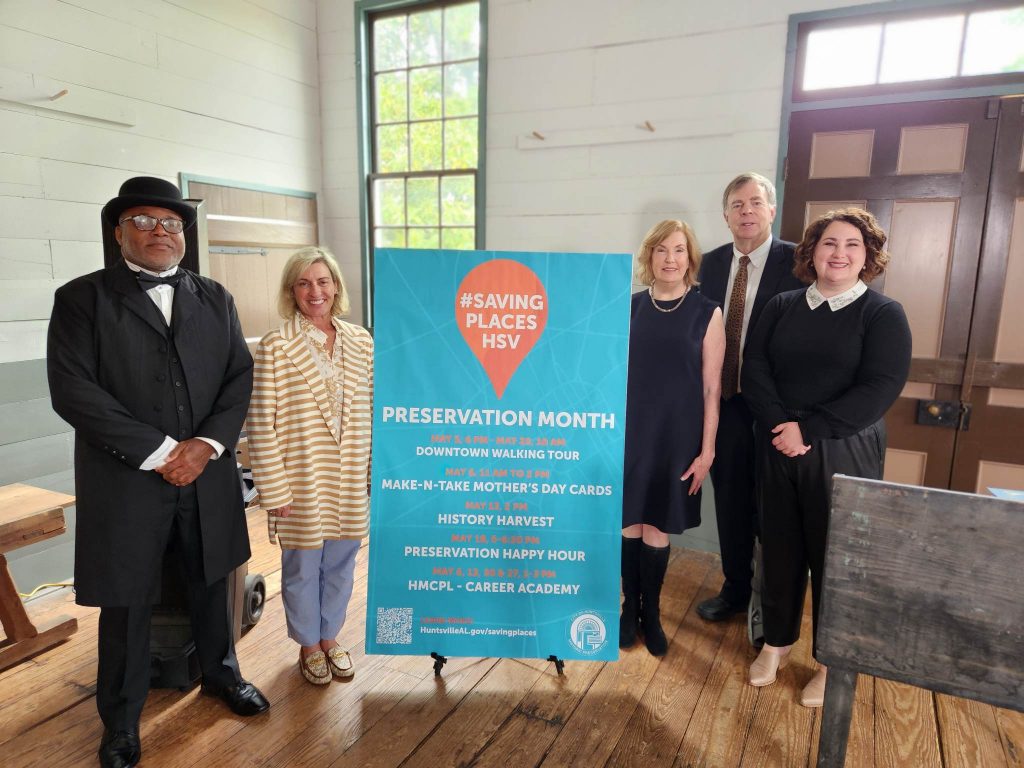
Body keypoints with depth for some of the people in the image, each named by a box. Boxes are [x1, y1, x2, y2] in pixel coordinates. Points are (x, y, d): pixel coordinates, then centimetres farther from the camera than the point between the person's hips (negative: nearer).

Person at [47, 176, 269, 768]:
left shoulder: (215, 298, 8)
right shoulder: (82, 298, -3)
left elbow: (240, 377, 2)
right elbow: (73, 390, -12)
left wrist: (205, 444, -12)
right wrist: (159, 452, -17)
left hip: (209, 476, 3)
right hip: (126, 481, -3)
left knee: (212, 583, 19)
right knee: (126, 602, 10)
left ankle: (221, 672, 43)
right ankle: (122, 719, 32)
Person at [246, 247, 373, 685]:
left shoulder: (361, 343, 2)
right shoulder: (275, 348, -10)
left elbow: (373, 411, 6)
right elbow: (261, 425, -10)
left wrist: (376, 470, 5)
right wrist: (274, 489, -10)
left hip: (351, 483, 3)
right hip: (301, 484, -3)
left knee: (340, 564, 17)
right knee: (302, 568, 14)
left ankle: (329, 637, 41)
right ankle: (308, 645, 38)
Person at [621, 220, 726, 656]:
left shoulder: (707, 314, -3)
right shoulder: (630, 308, 2)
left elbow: (711, 388, -3)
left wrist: (707, 450, -6)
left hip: (676, 435, -1)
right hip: (630, 430, 2)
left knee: (657, 526, 9)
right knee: (630, 521, 10)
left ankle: (651, 613, 29)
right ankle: (630, 607, 29)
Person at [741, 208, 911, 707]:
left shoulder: (883, 314, -3)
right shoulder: (782, 307, 7)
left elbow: (879, 389, -14)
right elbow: (754, 370, -2)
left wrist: (807, 428, -19)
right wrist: (780, 427, -16)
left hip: (843, 454, -3)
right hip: (777, 450, 3)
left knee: (836, 555, 7)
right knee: (780, 549, 12)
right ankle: (776, 641, 31)